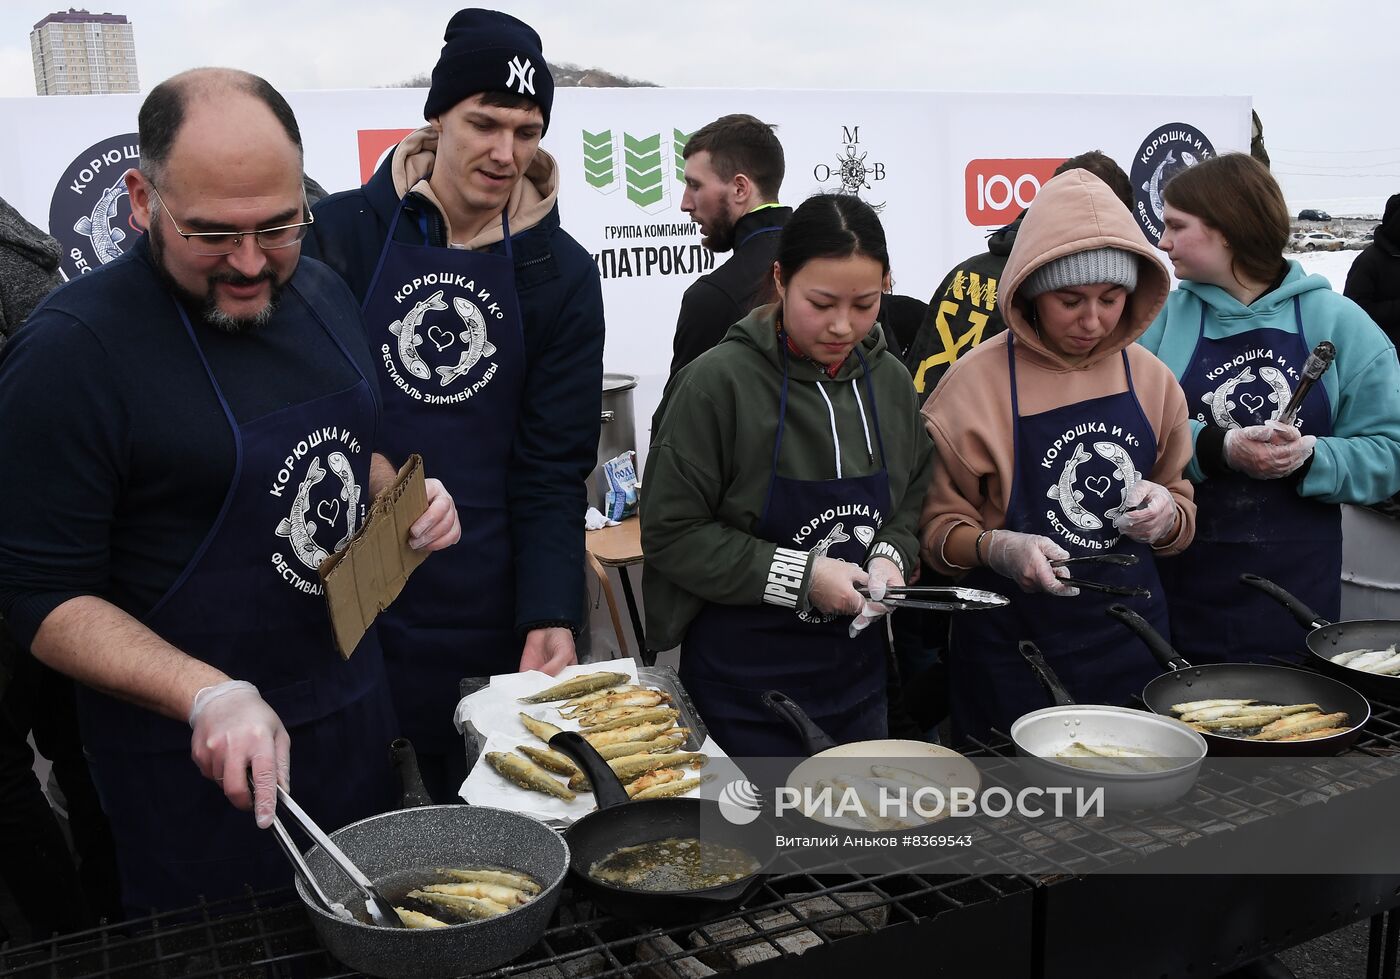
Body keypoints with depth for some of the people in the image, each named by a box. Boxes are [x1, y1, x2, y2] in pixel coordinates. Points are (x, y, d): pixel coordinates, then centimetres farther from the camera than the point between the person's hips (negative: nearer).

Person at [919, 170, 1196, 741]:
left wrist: (1166, 515, -7)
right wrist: (997, 549, -24)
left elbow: (1182, 510, 15)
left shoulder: (1149, 378, 3)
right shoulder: (976, 382, -10)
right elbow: (938, 528, -6)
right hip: (1013, 646, -4)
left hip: (1130, 635, 4)